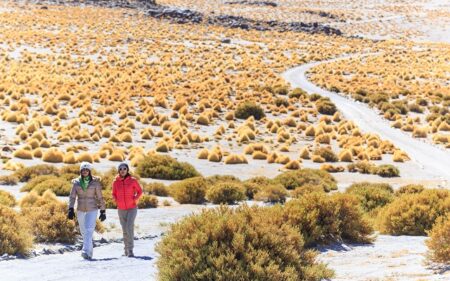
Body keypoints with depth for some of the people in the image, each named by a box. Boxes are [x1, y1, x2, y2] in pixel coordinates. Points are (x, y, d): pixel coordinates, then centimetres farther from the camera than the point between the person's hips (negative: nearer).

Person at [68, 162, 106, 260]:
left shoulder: (95, 183, -3)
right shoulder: (76, 182, 3)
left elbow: (100, 197, 1)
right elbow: (72, 196, 0)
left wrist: (103, 211, 1)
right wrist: (71, 209, -13)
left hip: (92, 210, -3)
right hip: (80, 210, 4)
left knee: (89, 230, -19)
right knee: (84, 232, 12)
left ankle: (86, 252, -28)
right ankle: (90, 251, 29)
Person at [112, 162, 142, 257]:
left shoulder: (133, 180, -9)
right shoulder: (116, 182, -3)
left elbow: (139, 191, 3)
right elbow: (114, 194, 12)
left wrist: (135, 199, -11)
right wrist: (116, 201, -6)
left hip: (132, 208, -3)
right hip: (121, 209, 3)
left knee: (129, 227, -19)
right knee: (125, 230, 7)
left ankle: (130, 249, -13)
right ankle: (127, 249, 23)